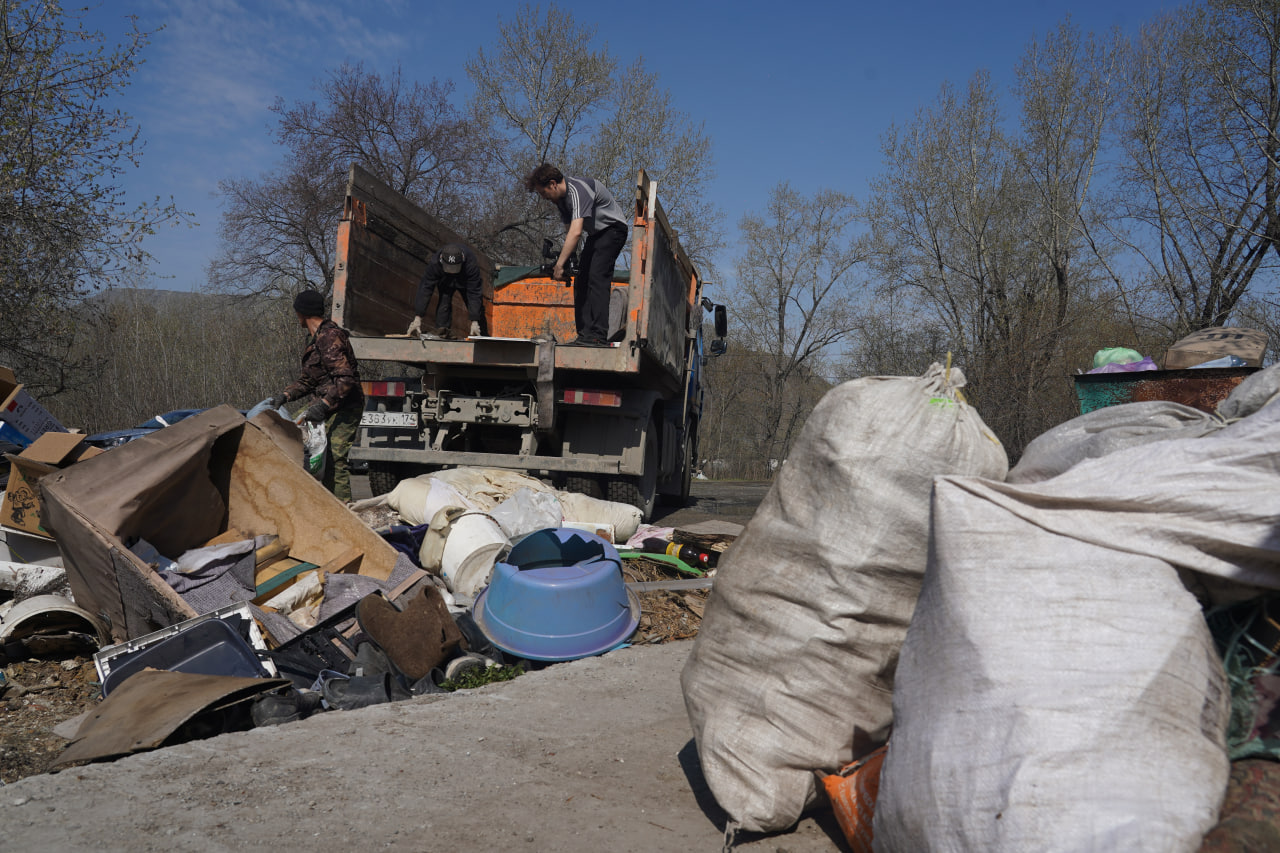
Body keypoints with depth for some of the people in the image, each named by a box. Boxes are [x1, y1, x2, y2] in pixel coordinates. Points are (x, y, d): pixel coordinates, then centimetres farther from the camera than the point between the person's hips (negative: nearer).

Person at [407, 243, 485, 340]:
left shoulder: (471, 264, -43)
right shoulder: (434, 264, -39)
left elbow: (474, 293, -40)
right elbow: (425, 289, -35)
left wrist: (474, 322, -43)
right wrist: (418, 318, -38)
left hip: (465, 283, -1)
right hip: (445, 283, 1)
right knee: (444, 302, -22)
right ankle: (441, 331, -13)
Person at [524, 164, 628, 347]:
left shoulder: (578, 190, -28)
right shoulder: (560, 197, 3)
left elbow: (576, 232, -37)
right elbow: (569, 230, 9)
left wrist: (559, 264, -36)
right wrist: (567, 259, -6)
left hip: (613, 228, -10)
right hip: (596, 233, 10)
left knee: (597, 278, -21)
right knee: (581, 281, 3)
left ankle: (598, 335, -25)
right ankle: (584, 334, 3)